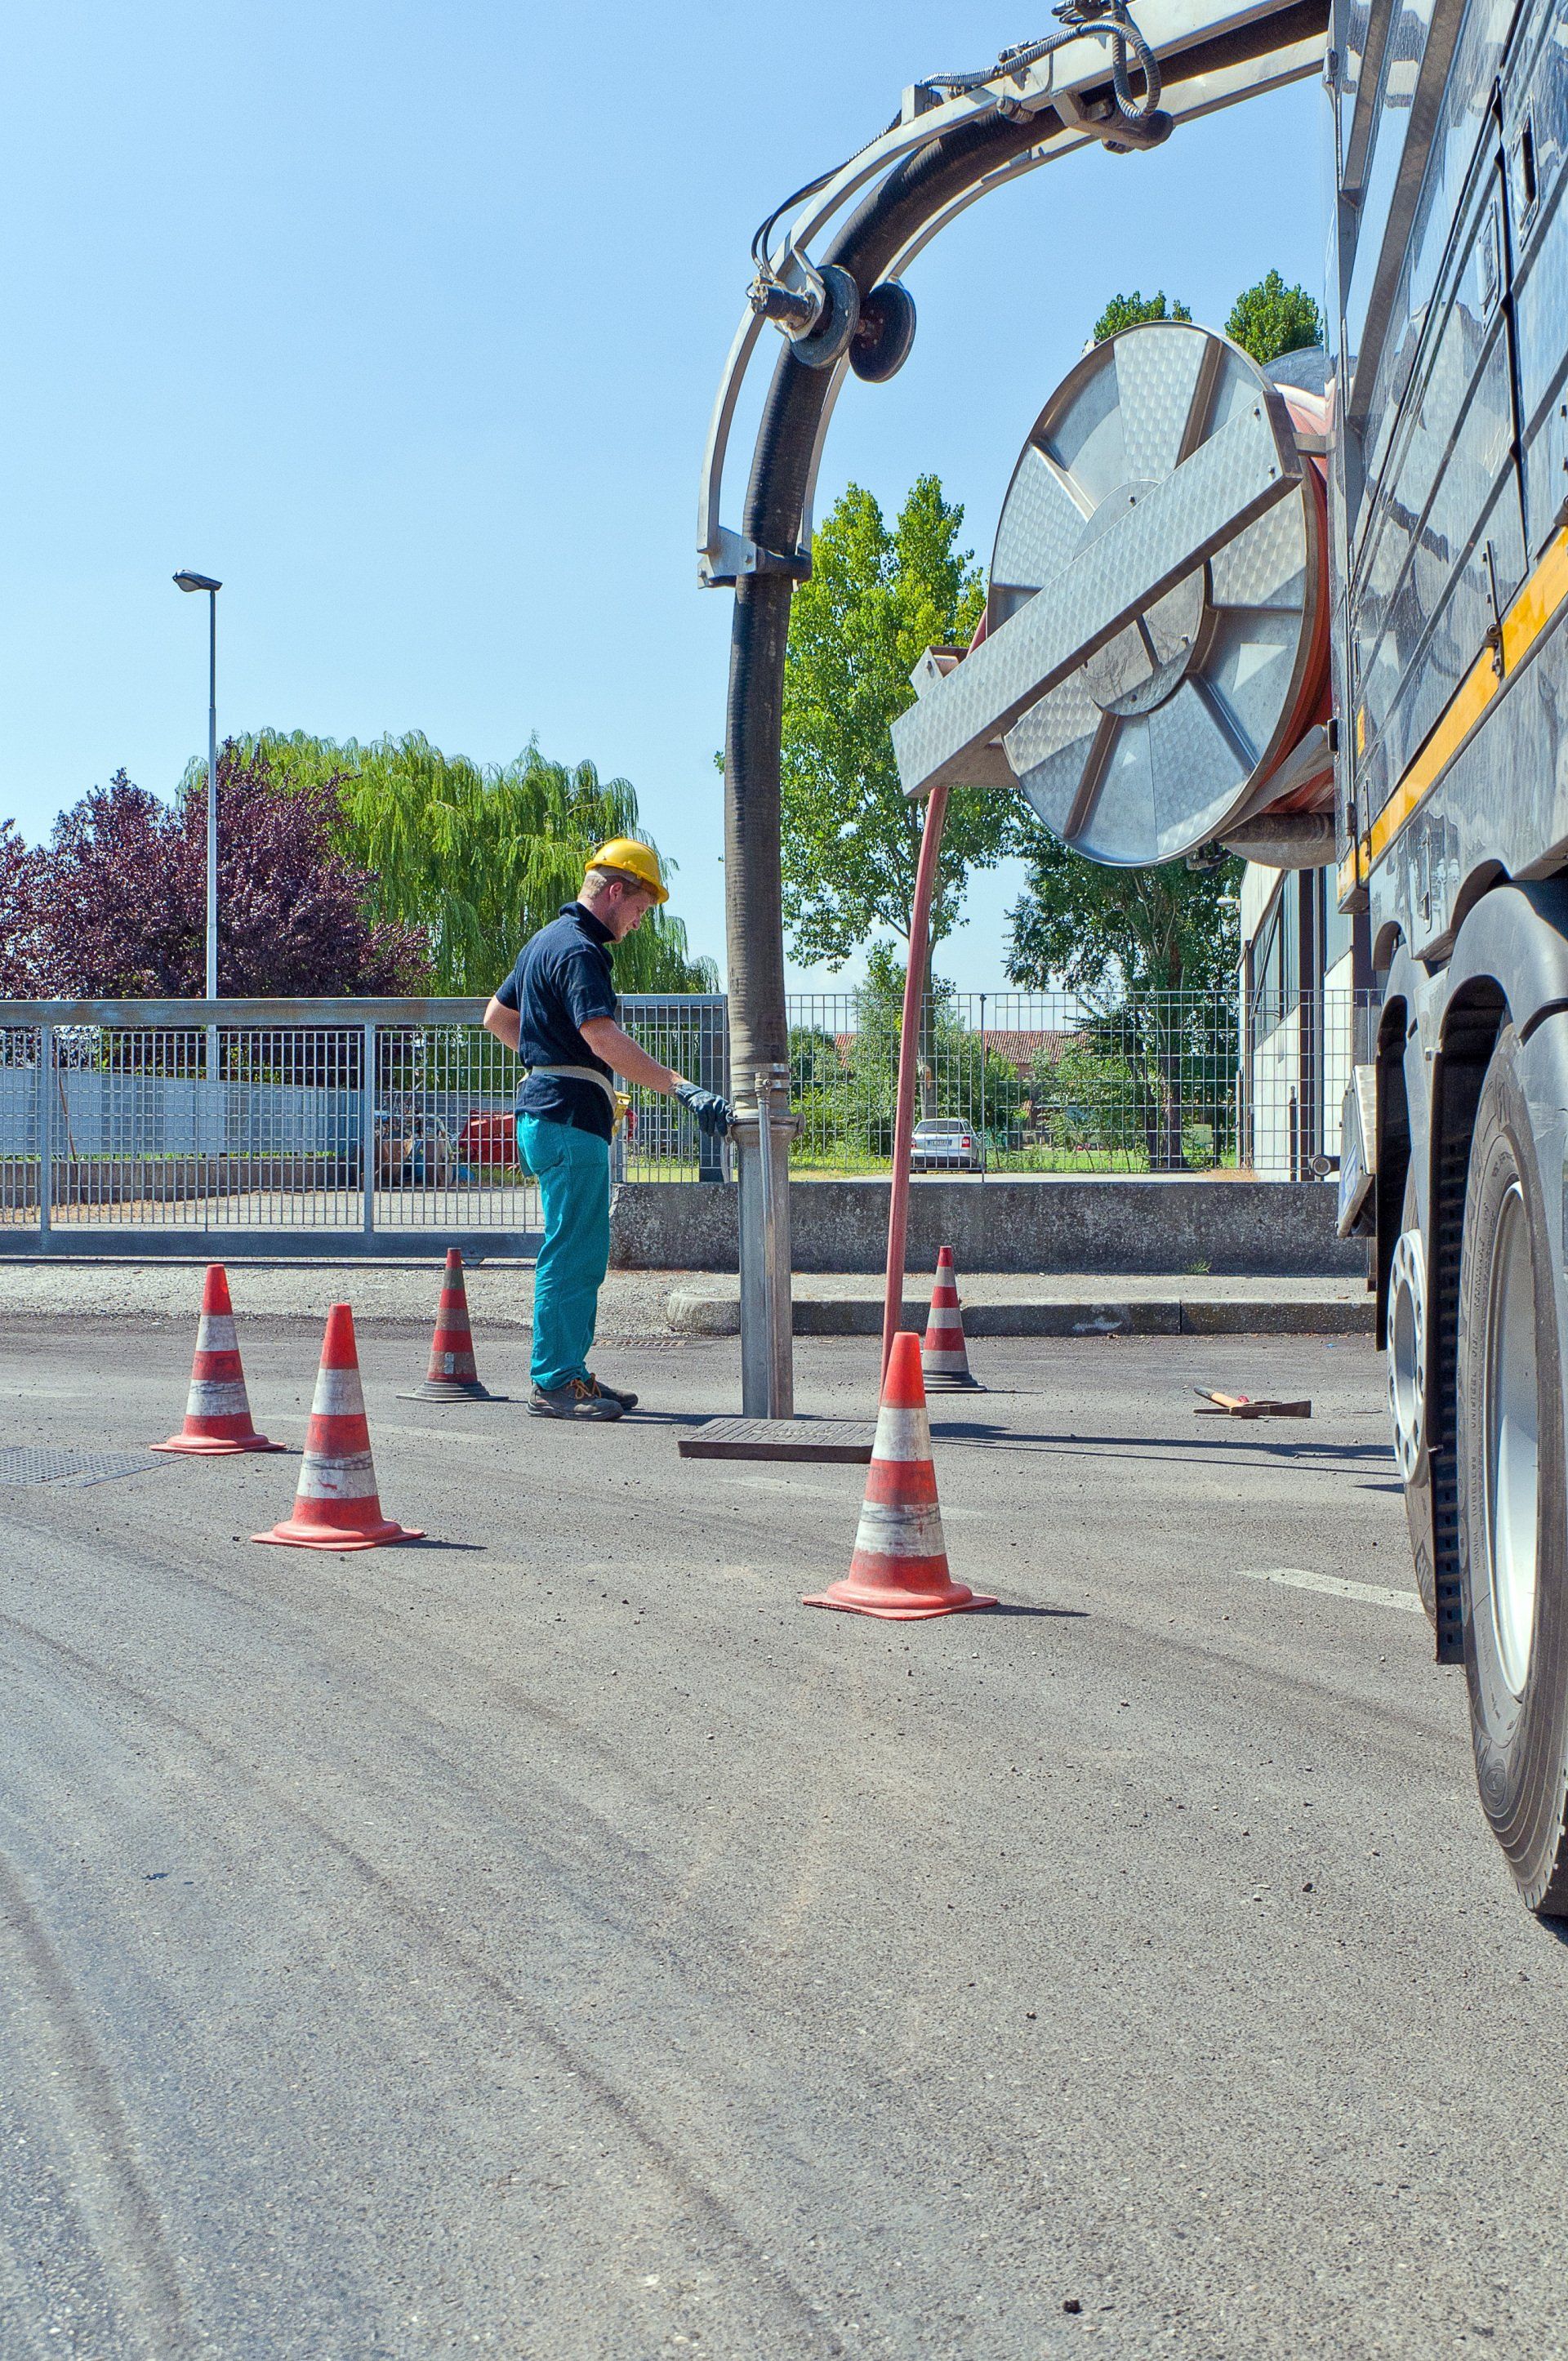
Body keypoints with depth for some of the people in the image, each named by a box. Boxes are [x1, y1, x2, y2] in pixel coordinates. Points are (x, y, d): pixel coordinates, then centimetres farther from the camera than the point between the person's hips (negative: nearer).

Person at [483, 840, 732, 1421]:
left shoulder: (546, 941, 19)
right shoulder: (579, 951, -15)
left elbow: (497, 1017, 30)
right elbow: (604, 1039, -29)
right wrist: (683, 1089, -35)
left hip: (546, 1111, 11)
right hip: (571, 1118, -11)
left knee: (583, 1254, 15)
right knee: (571, 1255, -7)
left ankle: (570, 1373, 19)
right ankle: (555, 1384, -4)